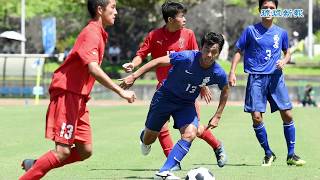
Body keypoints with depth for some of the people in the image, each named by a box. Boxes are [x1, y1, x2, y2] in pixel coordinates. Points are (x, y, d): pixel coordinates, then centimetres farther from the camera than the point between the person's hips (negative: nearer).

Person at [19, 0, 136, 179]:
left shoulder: (99, 34, 16)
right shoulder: (92, 33, -15)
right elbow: (93, 68, -29)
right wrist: (121, 91, -30)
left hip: (78, 97, 10)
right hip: (67, 94, -10)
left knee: (85, 151, 5)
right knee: (63, 151, -13)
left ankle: (35, 166, 13)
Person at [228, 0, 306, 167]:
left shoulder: (281, 33, 9)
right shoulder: (251, 31, 2)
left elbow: (287, 52, 22)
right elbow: (238, 51, 6)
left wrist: (284, 61, 0)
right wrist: (232, 72, -4)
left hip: (276, 77, 2)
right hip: (256, 78, -2)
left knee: (287, 115, -4)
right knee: (256, 116, -9)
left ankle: (291, 155, 7)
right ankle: (268, 153, 10)